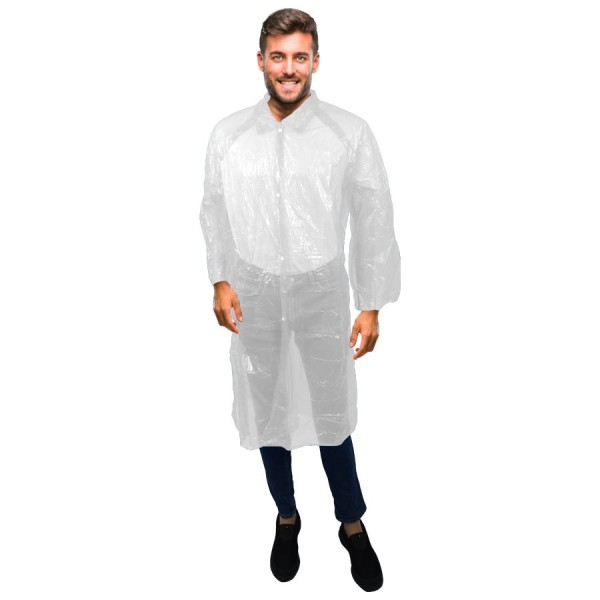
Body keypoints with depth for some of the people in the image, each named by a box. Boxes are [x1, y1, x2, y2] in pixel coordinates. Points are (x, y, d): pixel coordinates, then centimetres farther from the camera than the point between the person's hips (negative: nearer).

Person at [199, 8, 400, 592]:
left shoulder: (350, 132, -7)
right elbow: (214, 211, 9)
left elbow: (374, 221, -5)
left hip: (322, 292, -2)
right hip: (254, 294, 3)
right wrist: (220, 280, 1)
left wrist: (372, 304, -6)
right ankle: (286, 517, 38)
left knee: (330, 412, 8)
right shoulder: (228, 133, 0)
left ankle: (353, 524, 33)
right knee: (266, 410, 14)